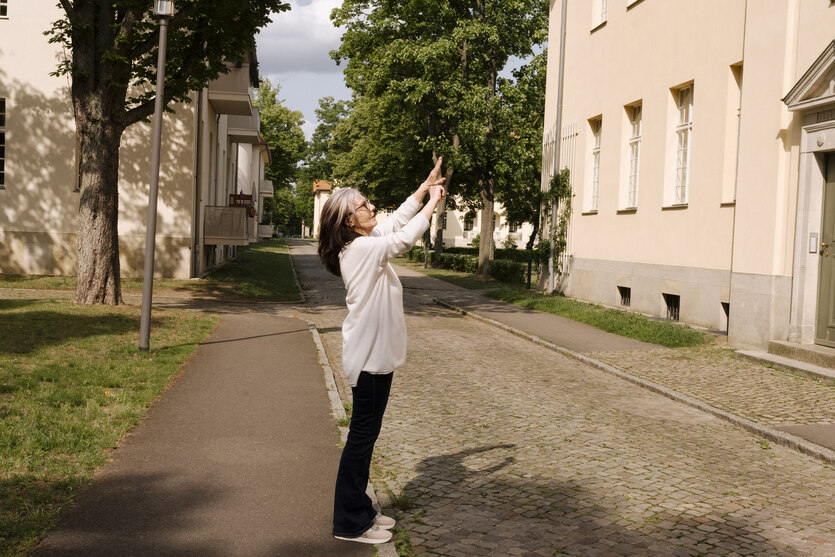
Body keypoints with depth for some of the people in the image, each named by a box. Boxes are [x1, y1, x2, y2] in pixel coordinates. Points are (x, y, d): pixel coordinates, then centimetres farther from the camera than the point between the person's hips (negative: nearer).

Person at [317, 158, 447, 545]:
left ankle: (359, 510, 26)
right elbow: (405, 237, -20)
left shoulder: (366, 243, 10)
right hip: (369, 356, -10)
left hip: (378, 353, 10)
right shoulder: (361, 248, -18)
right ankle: (350, 523, 7)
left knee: (367, 433, 15)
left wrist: (425, 188, 14)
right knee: (362, 434, -2)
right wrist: (433, 201, -7)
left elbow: (396, 221, 20)